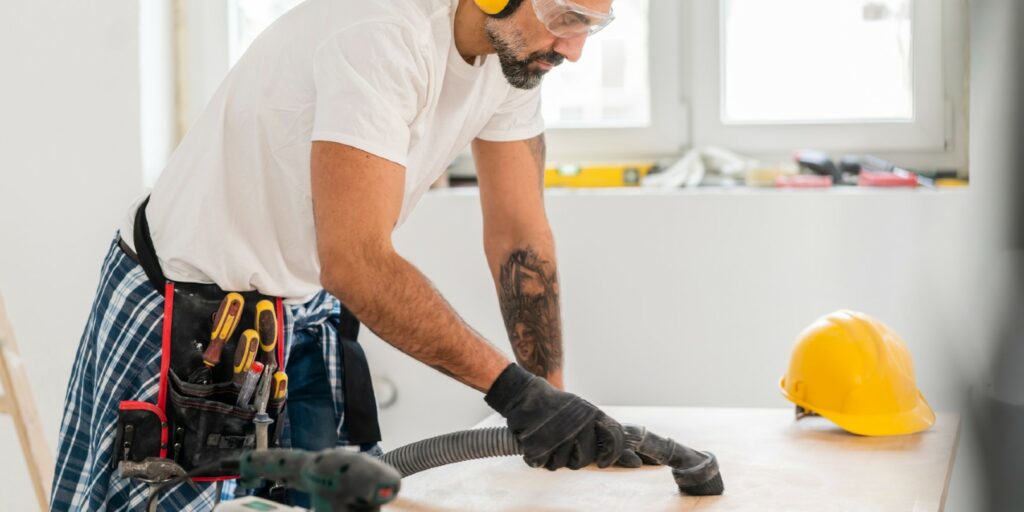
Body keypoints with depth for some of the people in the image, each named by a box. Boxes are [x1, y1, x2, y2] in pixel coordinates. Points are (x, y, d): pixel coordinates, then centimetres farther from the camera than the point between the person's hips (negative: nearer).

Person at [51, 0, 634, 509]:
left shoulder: (514, 48, -6)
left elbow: (520, 236, -2)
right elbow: (356, 263, -37)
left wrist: (551, 400, -8)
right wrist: (515, 390, -35)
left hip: (312, 312, 7)